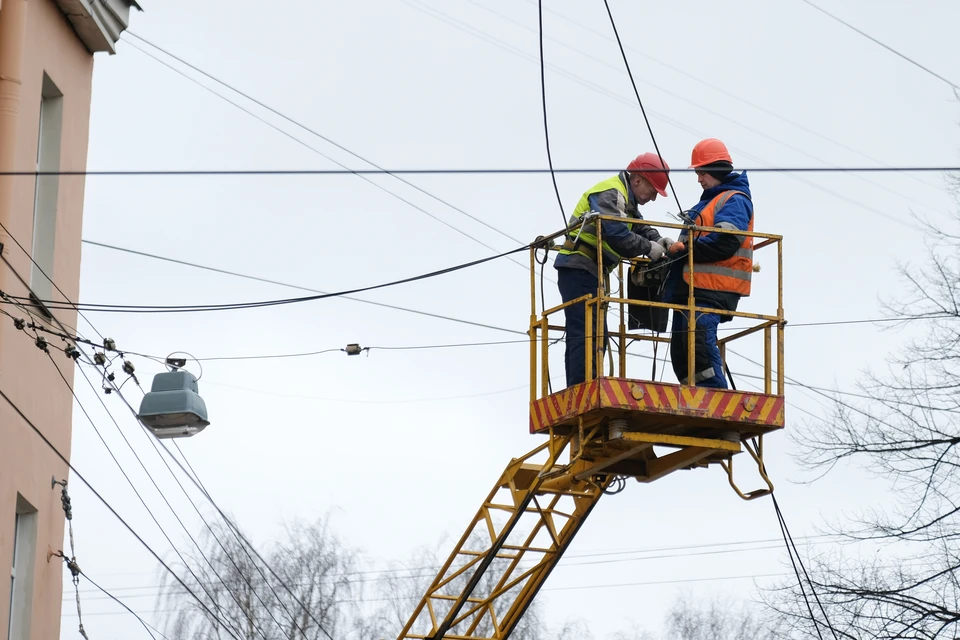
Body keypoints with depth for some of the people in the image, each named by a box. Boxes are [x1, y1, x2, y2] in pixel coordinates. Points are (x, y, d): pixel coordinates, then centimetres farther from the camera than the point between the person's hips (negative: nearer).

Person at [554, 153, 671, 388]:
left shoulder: (623, 198, 20)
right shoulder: (609, 194, -14)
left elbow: (640, 227, 18)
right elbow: (618, 236, -24)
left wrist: (658, 241, -1)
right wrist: (649, 248, -14)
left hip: (590, 271, 11)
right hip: (579, 269, -11)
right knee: (584, 333, -17)